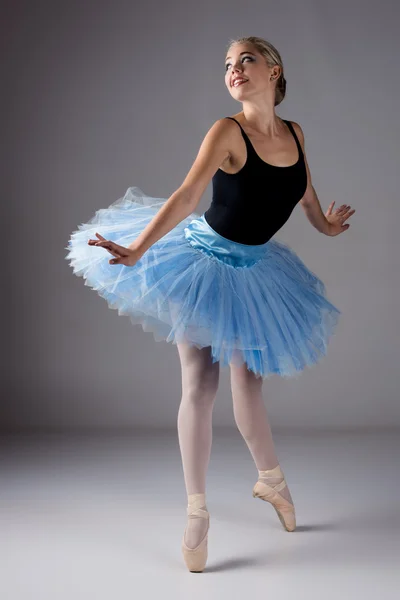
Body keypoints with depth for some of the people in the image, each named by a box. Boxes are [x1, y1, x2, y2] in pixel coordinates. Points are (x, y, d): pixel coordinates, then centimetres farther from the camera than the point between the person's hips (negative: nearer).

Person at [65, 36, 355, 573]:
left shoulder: (295, 133, -1)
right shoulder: (228, 131, -18)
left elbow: (306, 192, 16)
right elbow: (186, 197, -28)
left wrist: (326, 224, 27)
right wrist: (136, 250, -37)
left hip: (253, 272, 4)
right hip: (203, 262, -4)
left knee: (246, 387, 4)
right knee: (200, 384, -4)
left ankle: (271, 481, 32)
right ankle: (197, 513, 8)